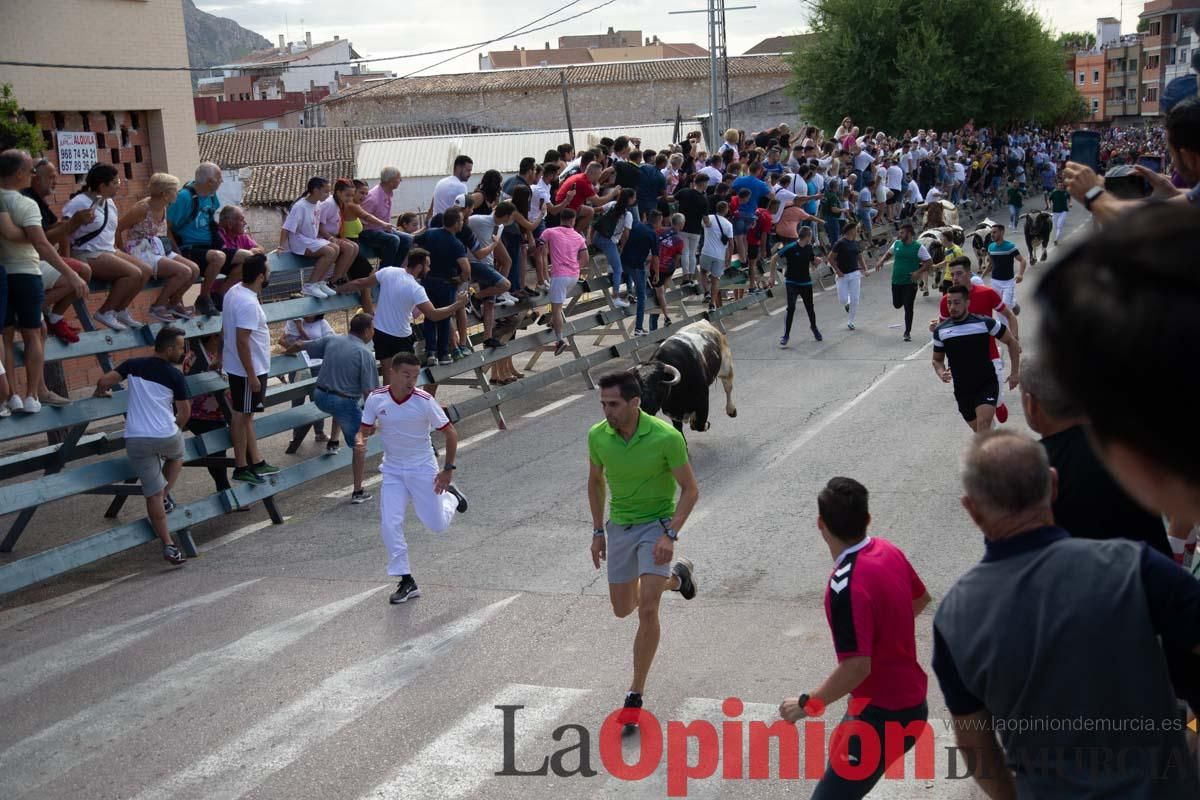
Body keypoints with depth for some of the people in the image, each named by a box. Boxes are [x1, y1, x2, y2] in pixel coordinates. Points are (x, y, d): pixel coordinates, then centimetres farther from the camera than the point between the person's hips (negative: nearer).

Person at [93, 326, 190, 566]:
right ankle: (165, 494, 16)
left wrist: (101, 392, 24)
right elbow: (185, 412, 4)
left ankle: (168, 545, 4)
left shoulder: (134, 365, 7)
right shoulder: (174, 375, 0)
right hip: (167, 436, -2)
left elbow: (104, 381, 1)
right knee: (177, 456, 35)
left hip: (136, 439, 2)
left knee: (152, 494, 6)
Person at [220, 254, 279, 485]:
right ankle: (241, 468, 11)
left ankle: (256, 462, 27)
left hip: (237, 367, 10)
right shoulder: (248, 304, -26)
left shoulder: (235, 291, 5)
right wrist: (252, 376, -23)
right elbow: (242, 341, -27)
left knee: (246, 414, 16)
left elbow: (226, 330, 15)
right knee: (242, 415, 0)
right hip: (248, 370, -10)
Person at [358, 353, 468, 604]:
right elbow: (364, 428, 2)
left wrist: (448, 469, -9)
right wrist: (361, 440, -22)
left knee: (437, 526, 5)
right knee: (389, 524, -11)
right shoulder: (376, 399, -11)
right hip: (393, 471, 2)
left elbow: (450, 433, -9)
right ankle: (407, 582, 1)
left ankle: (450, 495, 39)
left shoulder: (424, 401, -18)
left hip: (423, 469, -2)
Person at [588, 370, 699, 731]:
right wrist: (598, 531, 8)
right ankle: (675, 575, 44)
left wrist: (670, 534, -23)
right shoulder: (598, 436, -11)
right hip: (618, 525, 5)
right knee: (622, 608, 15)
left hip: (657, 523, -5)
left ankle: (635, 694, -2)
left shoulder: (666, 436, -23)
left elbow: (690, 489, -13)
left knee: (647, 610, -16)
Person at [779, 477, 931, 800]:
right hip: (909, 698, 9)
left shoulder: (846, 586, -29)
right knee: (840, 754, 28)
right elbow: (921, 598, 17)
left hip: (883, 715, -9)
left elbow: (857, 667, -30)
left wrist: (808, 704, -18)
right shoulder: (889, 551, -3)